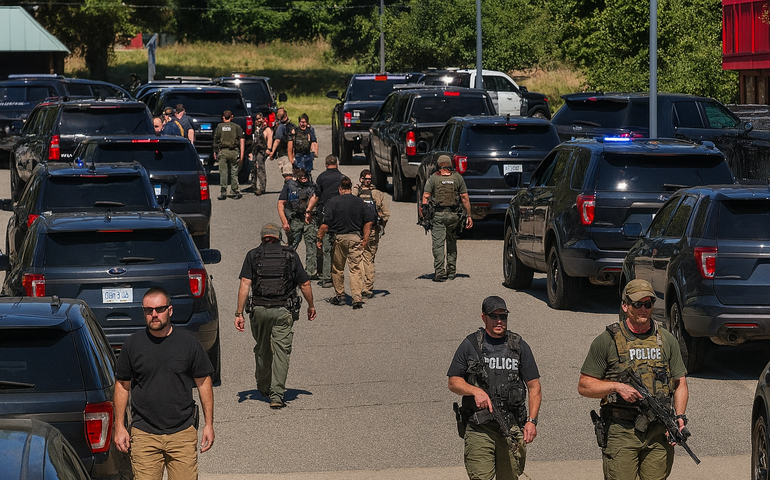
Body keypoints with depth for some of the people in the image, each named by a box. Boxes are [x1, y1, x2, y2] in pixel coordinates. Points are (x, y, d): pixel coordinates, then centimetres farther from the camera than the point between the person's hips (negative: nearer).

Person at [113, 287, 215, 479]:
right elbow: (122, 385, 10)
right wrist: (119, 426, 5)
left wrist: (209, 424, 5)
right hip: (144, 434, 0)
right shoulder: (132, 344, 3)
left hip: (183, 433, 0)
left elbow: (204, 383, 8)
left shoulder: (189, 343, 2)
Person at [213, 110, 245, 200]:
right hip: (234, 152, 0)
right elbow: (242, 141, -1)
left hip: (222, 151, 0)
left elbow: (215, 140, 8)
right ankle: (235, 192, 9)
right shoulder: (237, 127, 5)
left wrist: (215, 152, 18)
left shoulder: (219, 127, 6)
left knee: (223, 173, 1)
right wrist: (241, 155, -2)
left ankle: (223, 193, -3)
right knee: (234, 173, 7)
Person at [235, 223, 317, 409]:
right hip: (283, 310, -1)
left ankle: (263, 387, 35)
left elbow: (245, 284, -5)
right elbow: (305, 284, 7)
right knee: (281, 351, 0)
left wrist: (239, 313, -6)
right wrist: (311, 306, 22)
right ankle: (277, 395, -8)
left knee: (262, 350, 19)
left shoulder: (253, 255, 4)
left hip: (259, 309, 1)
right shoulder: (290, 255, 5)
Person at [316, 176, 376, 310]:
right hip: (356, 238, 2)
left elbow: (326, 224, -11)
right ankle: (357, 299, -11)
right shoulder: (359, 202, 2)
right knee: (355, 269, 0)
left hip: (339, 238, -2)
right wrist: (365, 238, 12)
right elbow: (369, 221, 4)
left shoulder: (333, 202, -7)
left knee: (337, 269, 15)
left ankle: (340, 296, 22)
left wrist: (320, 238, -1)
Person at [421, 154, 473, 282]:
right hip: (453, 214, 2)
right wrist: (468, 216, 7)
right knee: (452, 243, 16)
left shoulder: (433, 178, 1)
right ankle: (451, 271, 21)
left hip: (438, 214, -2)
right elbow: (465, 198, 3)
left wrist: (422, 214, -3)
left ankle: (439, 272, -12)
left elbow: (426, 197, -6)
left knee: (438, 244, -3)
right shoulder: (458, 178, 6)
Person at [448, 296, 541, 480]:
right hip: (479, 428, -2)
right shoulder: (470, 345, 5)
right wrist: (475, 391, -13)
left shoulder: (519, 346, 9)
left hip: (512, 426, 2)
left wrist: (532, 421, -2)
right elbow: (454, 382, 7)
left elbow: (534, 386, 9)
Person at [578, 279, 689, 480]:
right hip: (621, 432, -3)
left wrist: (680, 416, -3)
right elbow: (584, 386, 1)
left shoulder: (666, 340, 11)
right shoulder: (607, 341, 0)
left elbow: (680, 383, 14)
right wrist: (616, 387, -15)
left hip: (659, 432, 3)